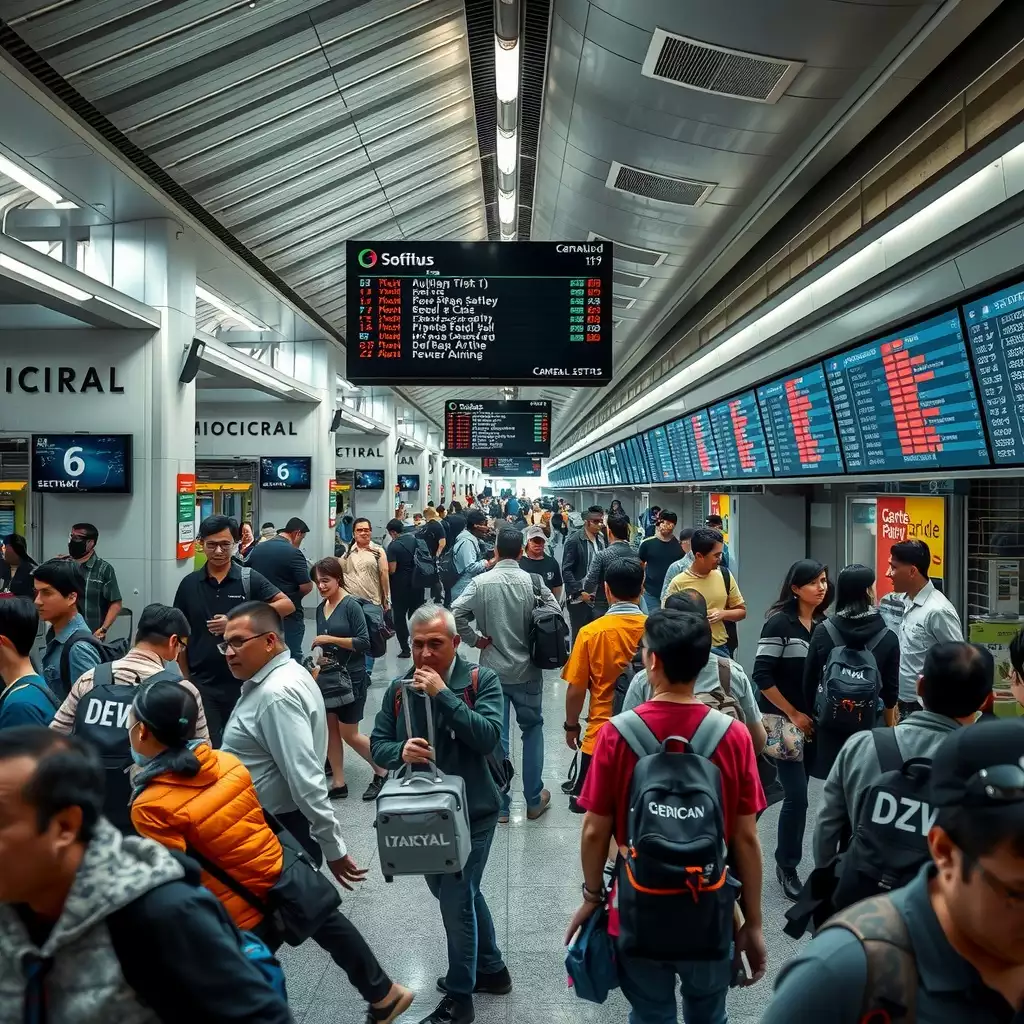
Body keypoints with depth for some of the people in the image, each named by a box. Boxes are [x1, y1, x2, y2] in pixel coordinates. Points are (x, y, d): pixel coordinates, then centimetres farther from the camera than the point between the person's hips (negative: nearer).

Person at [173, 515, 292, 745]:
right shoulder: (189, 584, 2)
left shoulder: (249, 579, -5)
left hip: (243, 681, -1)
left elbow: (287, 605, -15)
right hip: (202, 683, 1)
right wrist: (186, 677, 7)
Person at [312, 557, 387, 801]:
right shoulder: (321, 608, 7)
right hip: (327, 676, 7)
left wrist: (330, 639, -20)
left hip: (351, 677, -7)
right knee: (330, 730, 8)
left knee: (349, 734, -1)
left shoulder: (351, 605, -14)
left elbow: (364, 643, -18)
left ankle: (382, 772, 19)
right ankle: (339, 784, 18)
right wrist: (317, 664, 7)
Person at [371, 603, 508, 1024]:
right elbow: (378, 744, 0)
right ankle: (491, 968, 43)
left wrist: (442, 693, -29)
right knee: (457, 892, 21)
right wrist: (401, 751, -23)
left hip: (470, 811, -6)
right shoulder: (400, 687, -1)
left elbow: (488, 737, -26)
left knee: (456, 900, 1)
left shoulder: (481, 680, -14)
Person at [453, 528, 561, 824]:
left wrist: (475, 640, -4)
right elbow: (556, 615, -11)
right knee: (532, 729, 17)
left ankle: (499, 805, 16)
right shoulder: (533, 582, -9)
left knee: (496, 737, 8)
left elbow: (455, 613, -17)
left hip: (492, 671, 0)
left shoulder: (481, 582, -9)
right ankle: (534, 800, 23)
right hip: (527, 671, 0)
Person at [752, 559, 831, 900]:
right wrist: (793, 714, -13)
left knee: (798, 793, 11)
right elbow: (762, 676, -17)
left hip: (814, 720, 6)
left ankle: (786, 859, 29)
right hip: (783, 721, -6)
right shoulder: (779, 622, -13)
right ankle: (787, 866, 14)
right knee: (797, 795, -5)